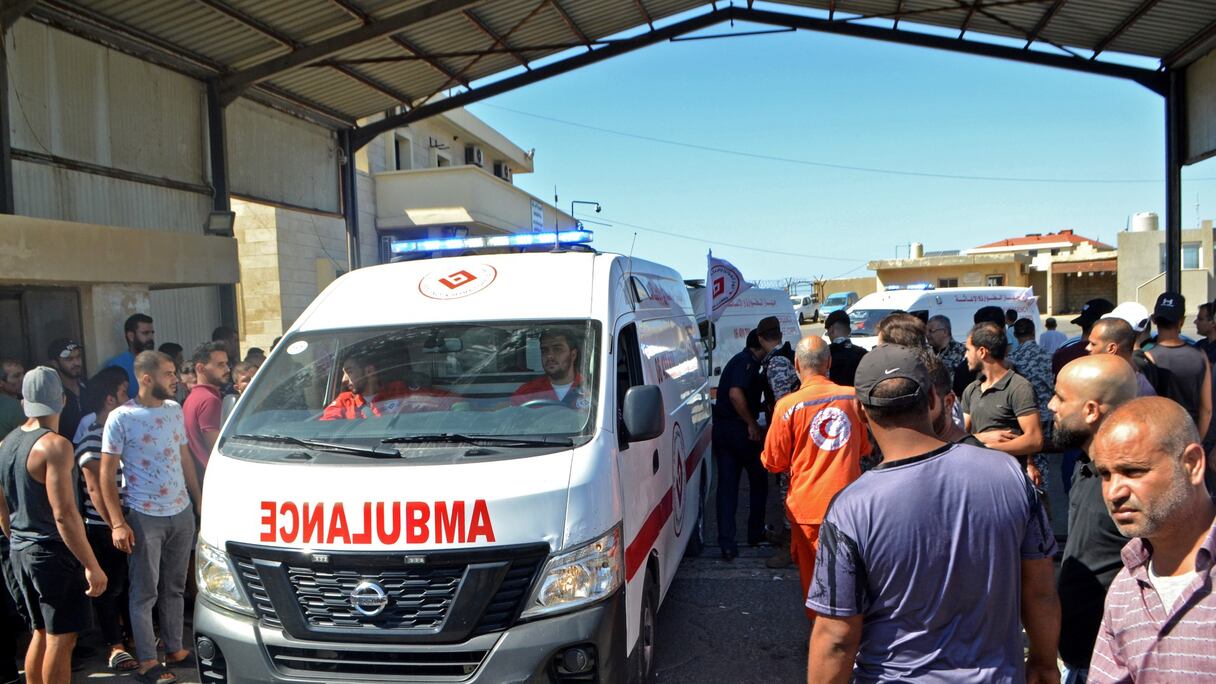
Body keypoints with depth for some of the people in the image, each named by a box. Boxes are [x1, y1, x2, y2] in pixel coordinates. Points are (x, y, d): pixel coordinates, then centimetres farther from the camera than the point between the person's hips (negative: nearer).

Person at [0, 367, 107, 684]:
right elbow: (64, 515, -24)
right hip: (53, 554, -9)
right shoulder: (55, 446, -19)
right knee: (61, 639, 0)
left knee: (41, 633, 19)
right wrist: (92, 566, -21)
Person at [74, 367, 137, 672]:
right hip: (103, 527, -7)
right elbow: (96, 490, -22)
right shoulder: (91, 438, -18)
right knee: (110, 587, 4)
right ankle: (116, 646, 15)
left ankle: (131, 632, 32)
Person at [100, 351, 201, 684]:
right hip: (145, 518, -5)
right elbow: (107, 475, -8)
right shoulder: (121, 418, -10)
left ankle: (175, 649, 26)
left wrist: (199, 501, 13)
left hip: (182, 513, 5)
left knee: (175, 588, 14)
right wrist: (118, 523, -13)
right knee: (145, 592, 3)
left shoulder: (174, 410, 6)